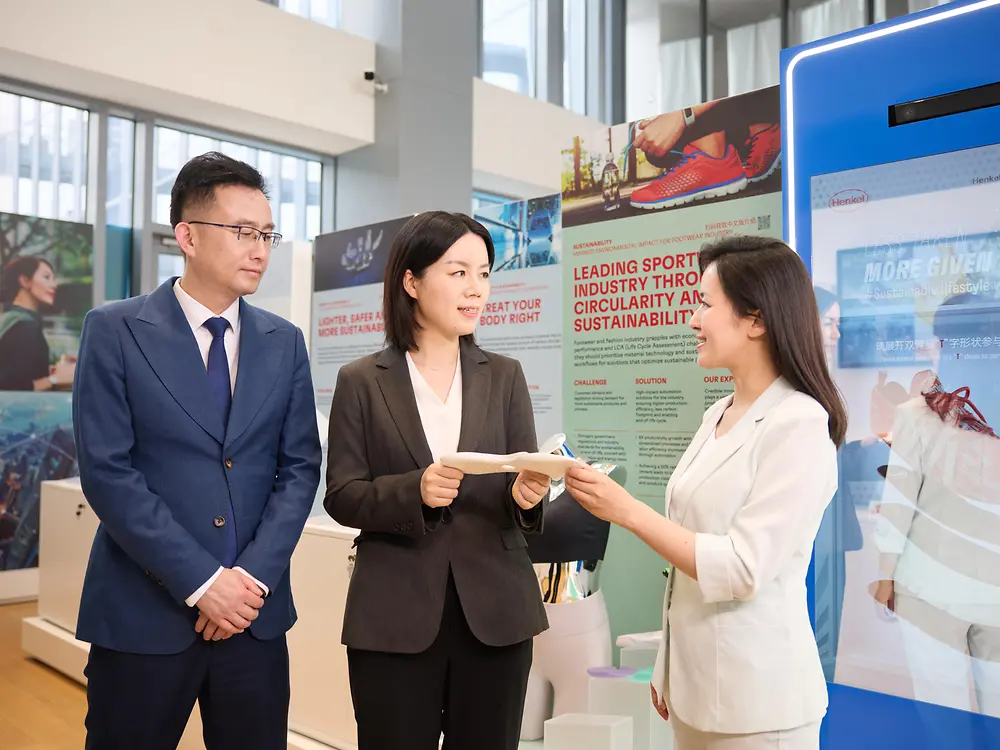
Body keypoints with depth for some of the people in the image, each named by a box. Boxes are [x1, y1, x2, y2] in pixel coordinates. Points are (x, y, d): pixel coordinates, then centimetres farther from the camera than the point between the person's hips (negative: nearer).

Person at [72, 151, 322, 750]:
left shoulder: (285, 342, 7)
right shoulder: (115, 331, -3)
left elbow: (300, 468, 3)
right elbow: (107, 471, -10)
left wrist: (254, 576, -9)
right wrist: (200, 582, -14)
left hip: (255, 612, 3)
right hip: (143, 612, -2)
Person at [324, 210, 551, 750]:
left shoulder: (504, 376, 6)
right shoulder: (361, 381, 0)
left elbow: (525, 483, 3)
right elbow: (341, 496, -3)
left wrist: (526, 493, -20)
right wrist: (413, 491, -20)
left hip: (494, 611, 2)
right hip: (394, 617, -2)